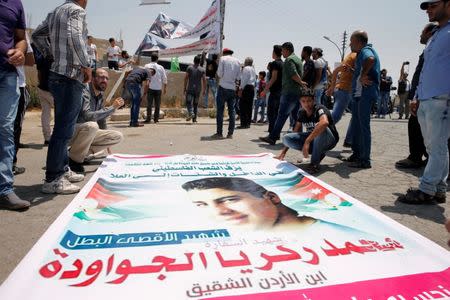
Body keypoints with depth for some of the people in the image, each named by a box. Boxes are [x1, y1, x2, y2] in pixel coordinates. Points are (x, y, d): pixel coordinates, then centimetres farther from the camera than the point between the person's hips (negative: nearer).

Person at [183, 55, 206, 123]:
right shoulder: (202, 69, 5)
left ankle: (191, 113, -27)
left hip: (190, 88, -2)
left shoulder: (189, 68, 2)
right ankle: (194, 118, 10)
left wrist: (184, 88, 1)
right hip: (198, 89, 2)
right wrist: (204, 89, 5)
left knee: (188, 102, -1)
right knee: (195, 104, 9)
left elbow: (186, 78, -3)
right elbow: (204, 80, -1)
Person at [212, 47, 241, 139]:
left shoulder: (222, 59, -1)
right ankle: (230, 133, 6)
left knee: (220, 110, -1)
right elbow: (238, 76, 8)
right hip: (233, 88, 4)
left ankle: (219, 133, -2)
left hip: (223, 87, -4)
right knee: (232, 111, 6)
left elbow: (219, 73, -7)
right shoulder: (237, 61, 10)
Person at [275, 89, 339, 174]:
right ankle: (318, 153, -2)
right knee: (286, 138, -14)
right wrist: (283, 153, -3)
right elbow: (295, 132, 1)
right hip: (312, 139, 6)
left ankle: (314, 163, -20)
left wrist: (307, 141, -51)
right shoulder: (301, 112, -4)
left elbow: (324, 122, -47)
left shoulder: (319, 109, -23)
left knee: (321, 129, -39)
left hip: (329, 140, -6)